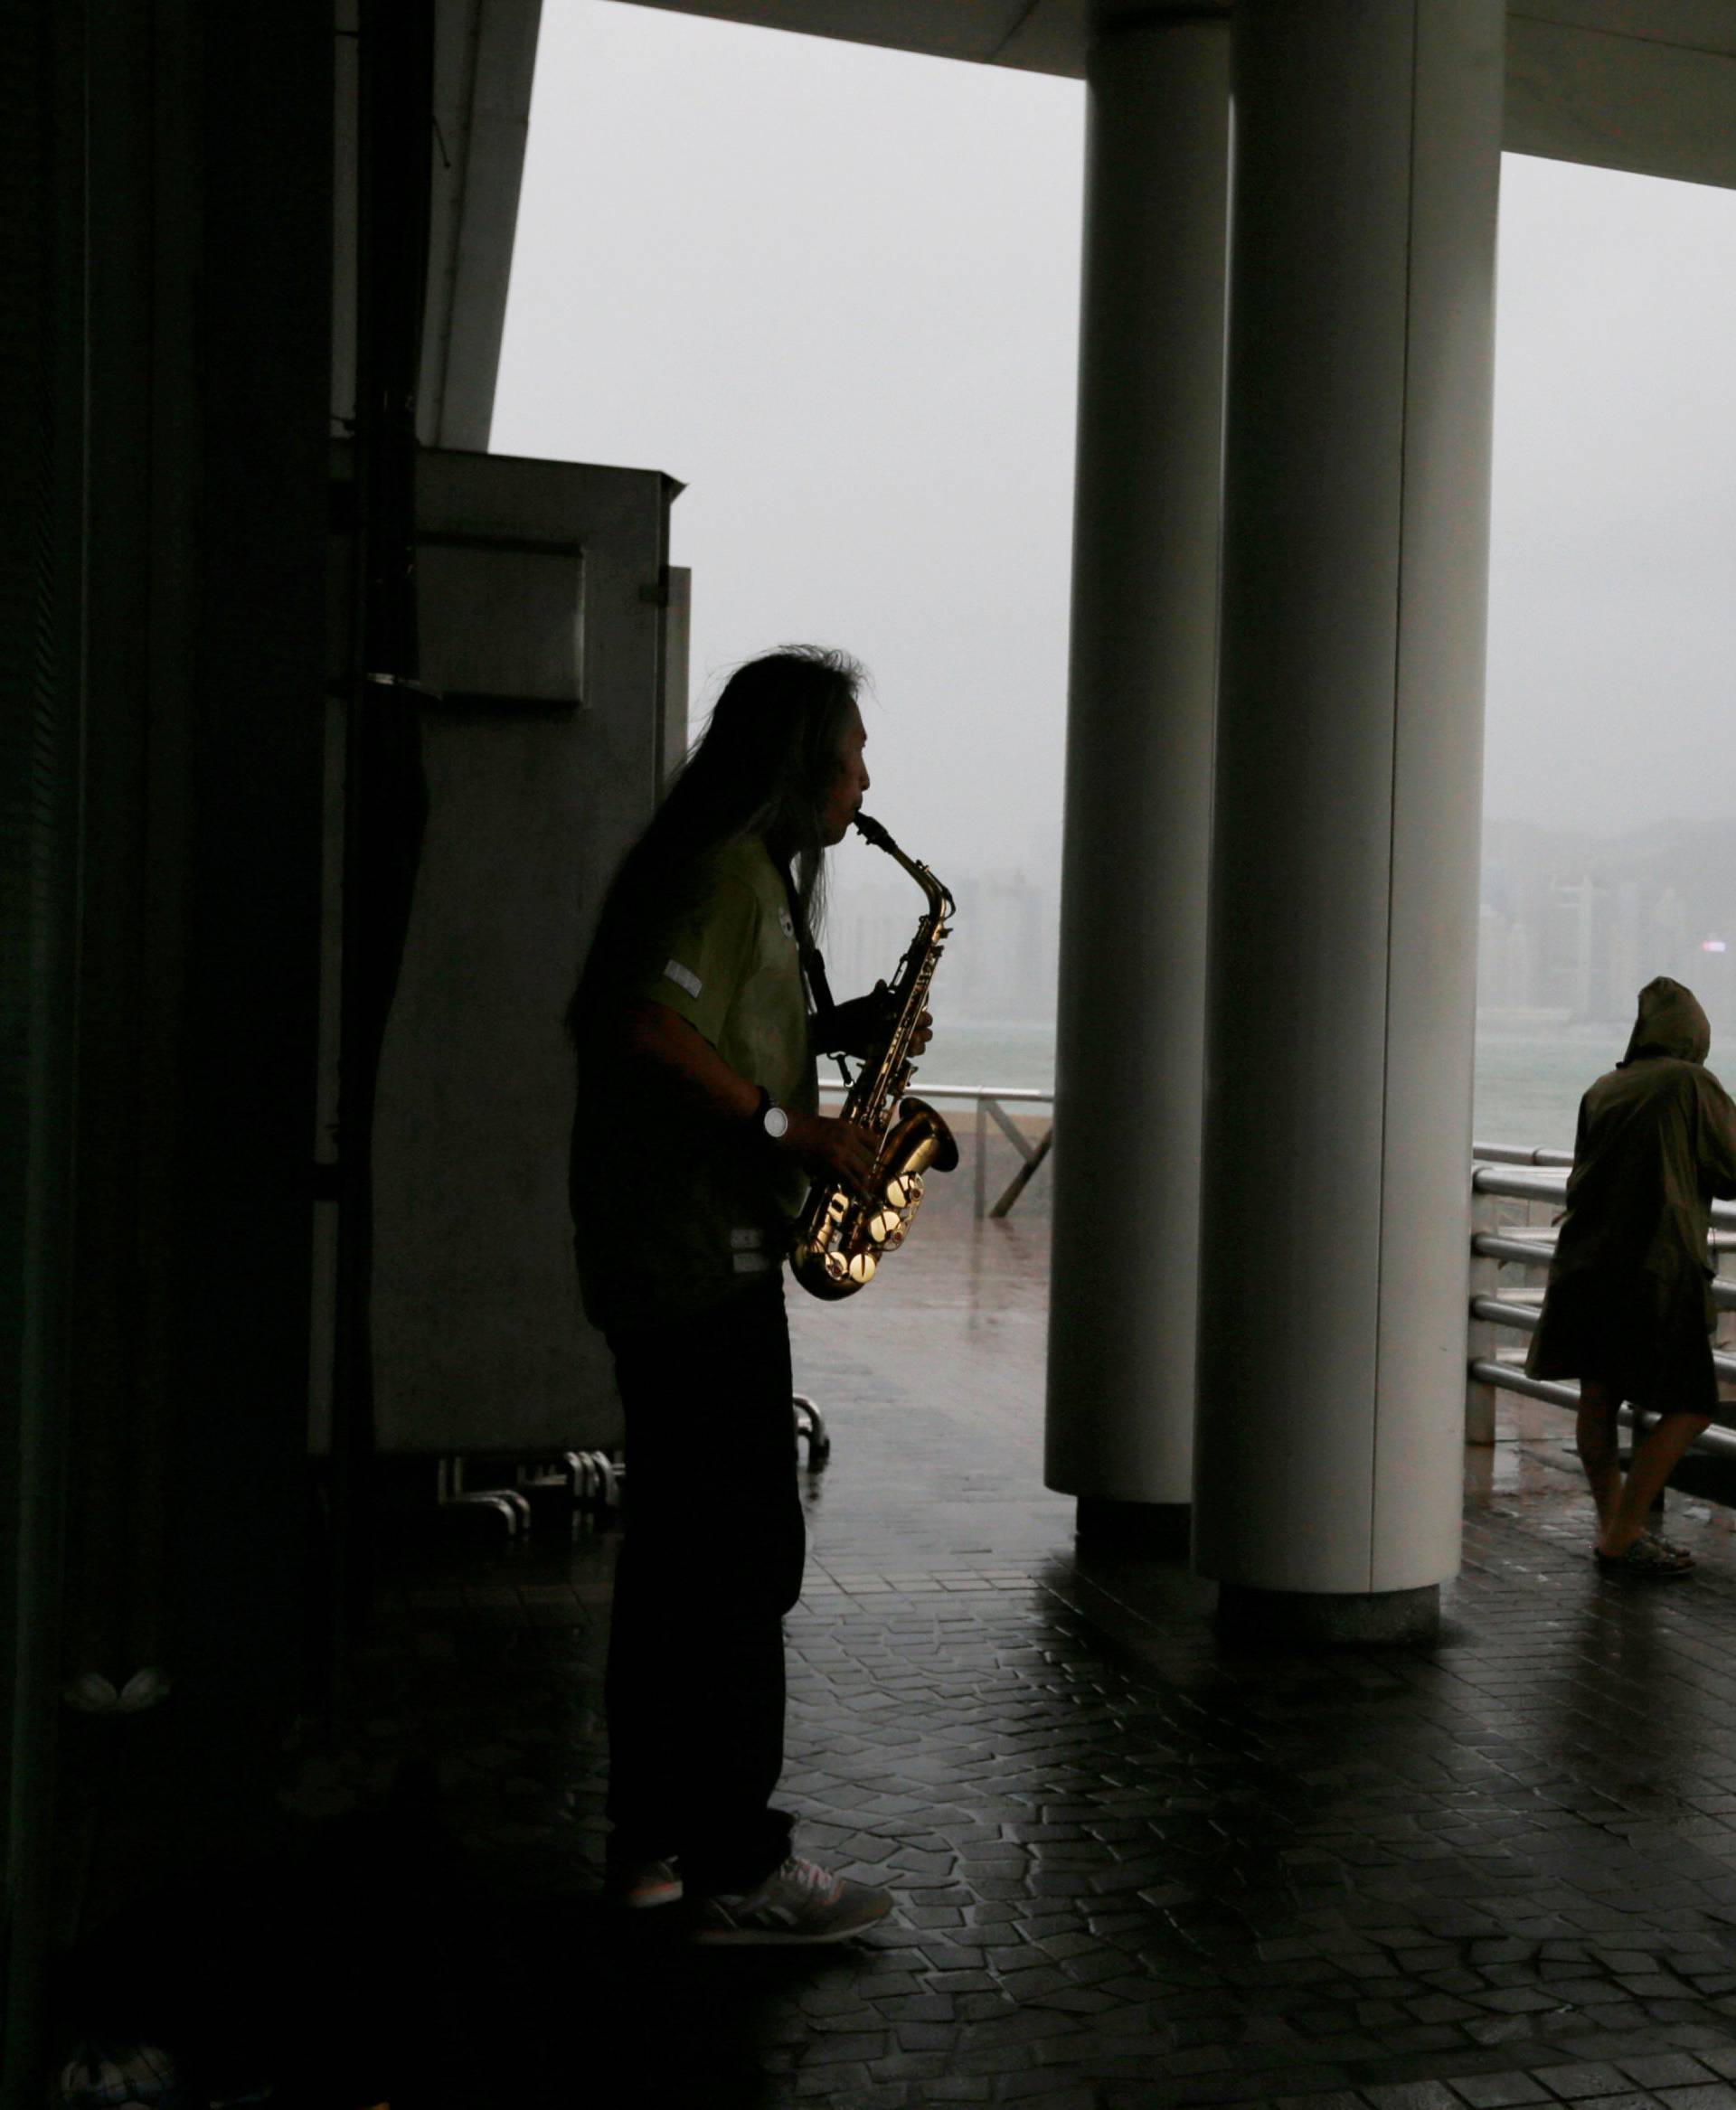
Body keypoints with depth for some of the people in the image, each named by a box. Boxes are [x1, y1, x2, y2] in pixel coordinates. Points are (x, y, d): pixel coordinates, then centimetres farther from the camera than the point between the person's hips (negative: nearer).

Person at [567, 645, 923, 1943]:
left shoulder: (746, 870, 20)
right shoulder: (728, 868, -12)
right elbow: (646, 1024, -24)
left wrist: (837, 1029, 12)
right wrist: (790, 1126, -19)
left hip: (674, 1257, 11)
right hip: (702, 1254, -11)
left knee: (681, 1546, 14)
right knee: (746, 1555, -6)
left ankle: (654, 1839, 23)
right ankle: (738, 1871, 2)